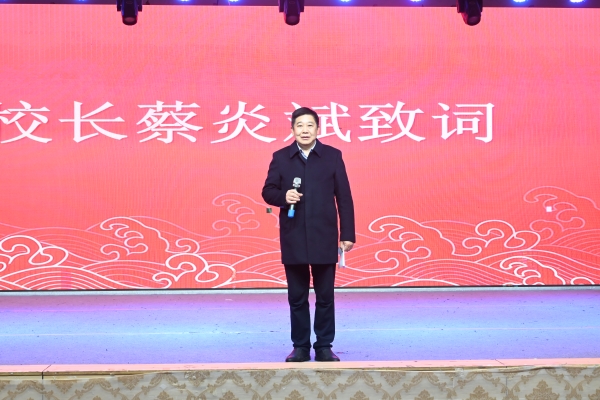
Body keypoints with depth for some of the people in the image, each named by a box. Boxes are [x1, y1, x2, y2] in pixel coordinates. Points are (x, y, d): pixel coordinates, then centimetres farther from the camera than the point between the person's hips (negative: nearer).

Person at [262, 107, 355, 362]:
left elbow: (344, 197, 2)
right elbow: (268, 191, 6)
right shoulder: (281, 157, 4)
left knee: (325, 296, 5)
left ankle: (324, 346, 15)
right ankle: (300, 347, 17)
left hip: (324, 238, -1)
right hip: (293, 238, 1)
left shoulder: (333, 156, 2)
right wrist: (283, 196, -17)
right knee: (297, 297, 7)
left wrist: (348, 234, -2)